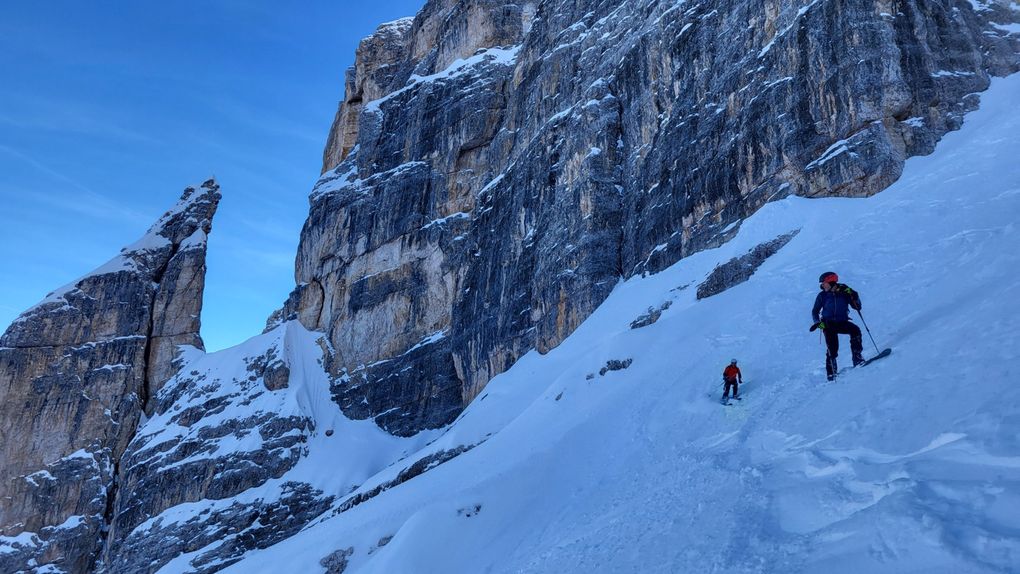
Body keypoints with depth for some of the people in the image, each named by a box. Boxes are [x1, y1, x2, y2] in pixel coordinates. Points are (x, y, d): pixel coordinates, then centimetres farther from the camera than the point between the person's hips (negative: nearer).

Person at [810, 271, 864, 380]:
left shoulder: (845, 292, 1)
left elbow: (857, 307, -1)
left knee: (855, 330, -28)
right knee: (832, 348, -13)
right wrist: (818, 322, -5)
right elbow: (815, 311, 10)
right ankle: (831, 373, -6)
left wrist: (853, 295, -15)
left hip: (842, 323, 1)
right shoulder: (822, 296, 2)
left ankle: (857, 358, -20)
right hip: (828, 325, -1)